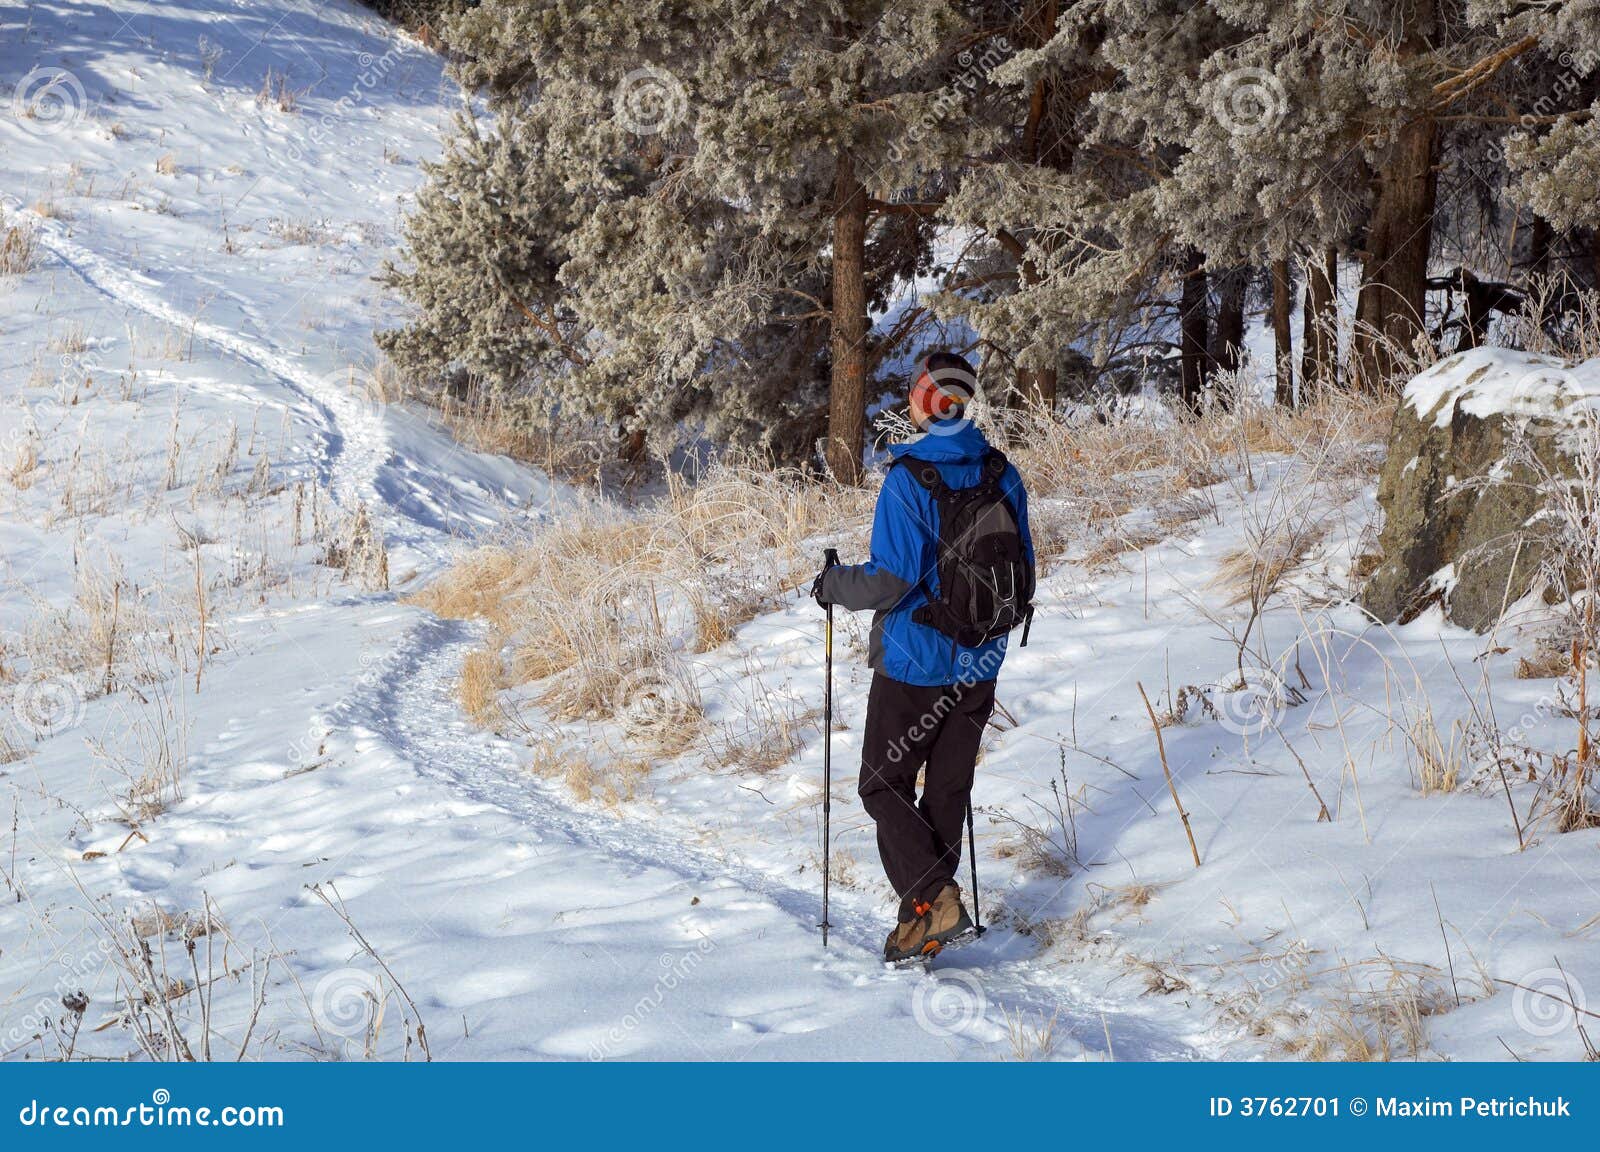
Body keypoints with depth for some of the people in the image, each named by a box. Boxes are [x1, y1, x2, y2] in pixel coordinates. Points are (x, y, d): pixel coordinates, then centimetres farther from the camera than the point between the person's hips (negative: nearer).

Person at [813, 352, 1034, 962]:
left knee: (884, 786, 4)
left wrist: (832, 584, -3)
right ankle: (932, 905, 20)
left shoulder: (909, 479, -18)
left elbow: (891, 578, -21)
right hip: (980, 664, 6)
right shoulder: (1002, 475, 2)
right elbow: (1024, 570, 8)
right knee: (948, 787, 15)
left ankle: (931, 899, -12)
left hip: (914, 664, -6)